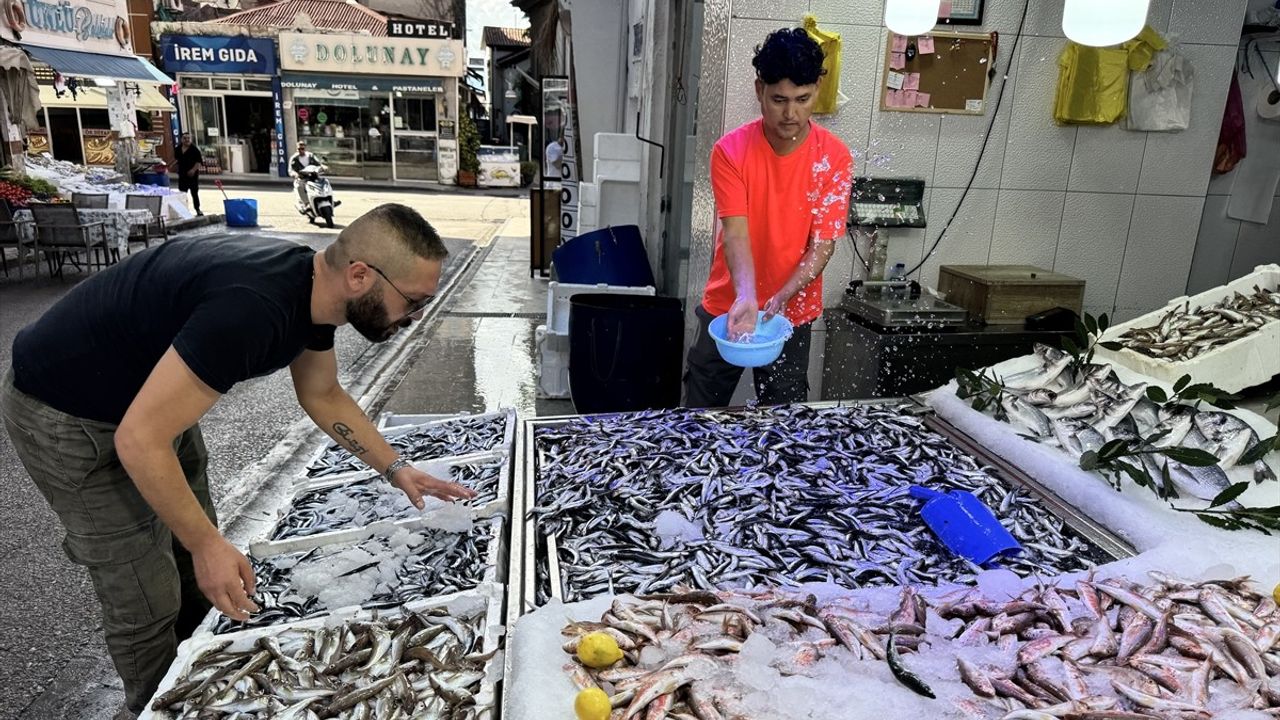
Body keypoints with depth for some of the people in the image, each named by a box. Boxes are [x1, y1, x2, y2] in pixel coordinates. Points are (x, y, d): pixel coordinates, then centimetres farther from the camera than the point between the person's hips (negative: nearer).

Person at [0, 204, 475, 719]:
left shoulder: (314, 287, -10)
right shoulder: (251, 309, -39)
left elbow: (323, 396, 6)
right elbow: (140, 439, -33)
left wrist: (396, 470, 2)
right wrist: (206, 544, -28)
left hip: (151, 395, 8)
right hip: (67, 415, -8)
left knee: (200, 580, 16)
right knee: (147, 604, 0)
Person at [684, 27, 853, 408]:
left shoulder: (835, 158, -10)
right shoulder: (730, 150, -12)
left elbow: (822, 244, -12)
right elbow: (736, 232, -20)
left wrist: (779, 299, -27)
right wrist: (746, 297, -37)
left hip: (793, 313, 0)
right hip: (727, 306, 0)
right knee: (701, 409, 12)